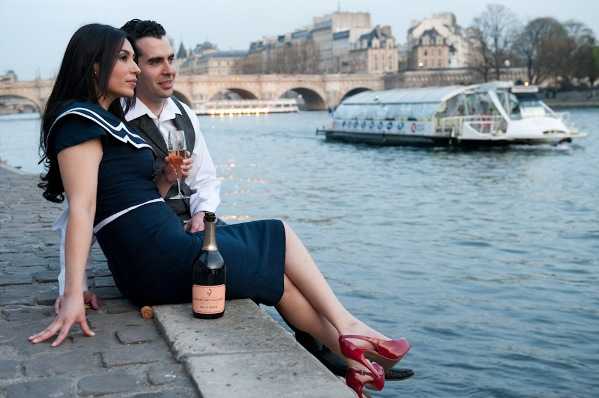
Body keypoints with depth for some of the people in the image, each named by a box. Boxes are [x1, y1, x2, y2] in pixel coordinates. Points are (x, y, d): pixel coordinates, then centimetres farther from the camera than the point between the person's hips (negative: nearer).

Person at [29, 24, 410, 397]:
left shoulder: (105, 123, 21)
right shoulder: (80, 118, -8)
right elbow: (81, 208, -19)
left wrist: (165, 180, 1)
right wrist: (74, 295, -23)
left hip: (149, 266, 9)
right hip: (165, 258, -9)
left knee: (279, 275, 13)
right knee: (279, 235, 7)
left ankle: (351, 358, 16)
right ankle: (351, 329, 17)